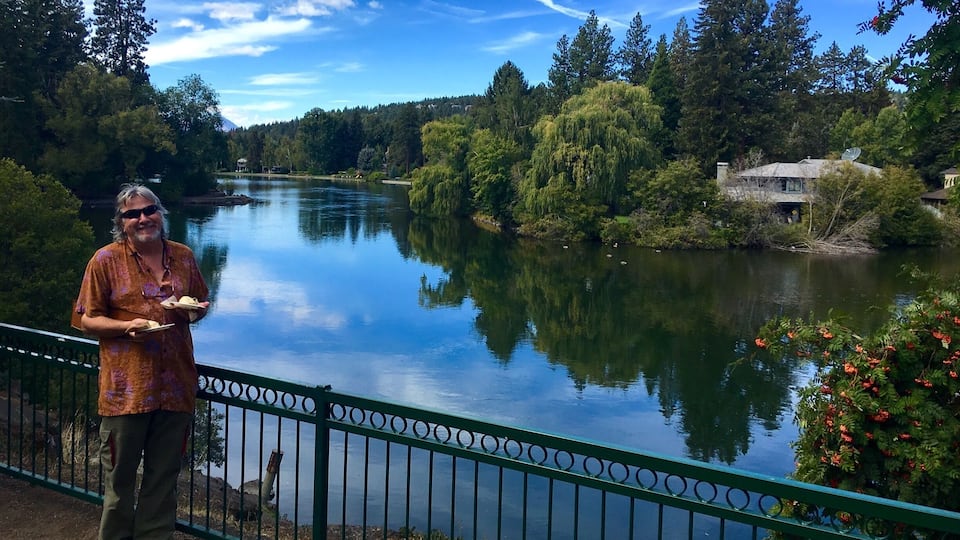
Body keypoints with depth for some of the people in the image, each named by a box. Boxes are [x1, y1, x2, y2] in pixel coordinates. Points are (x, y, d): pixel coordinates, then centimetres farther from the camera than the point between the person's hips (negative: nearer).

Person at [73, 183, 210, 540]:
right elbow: (87, 320, -2)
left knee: (164, 478, 15)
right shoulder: (106, 260, -3)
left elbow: (201, 302, 19)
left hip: (176, 386, 3)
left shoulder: (183, 256, 7)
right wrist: (127, 326, -19)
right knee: (120, 478, 9)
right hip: (126, 389, -3)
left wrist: (196, 310, -5)